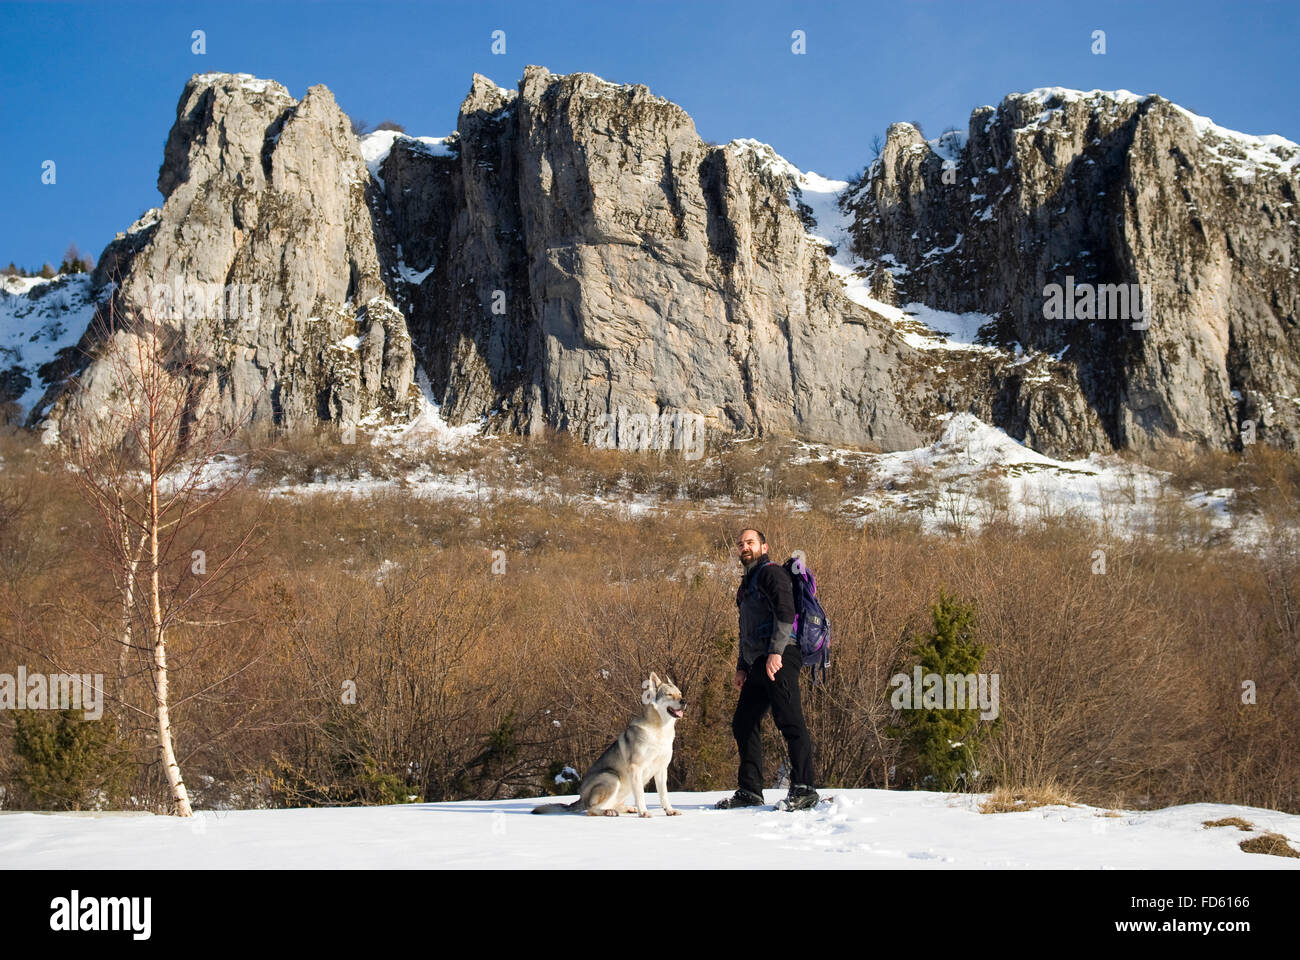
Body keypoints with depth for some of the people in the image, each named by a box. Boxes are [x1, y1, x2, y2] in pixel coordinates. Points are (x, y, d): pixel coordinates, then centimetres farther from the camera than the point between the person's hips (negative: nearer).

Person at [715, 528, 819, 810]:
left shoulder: (771, 572, -2)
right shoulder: (747, 583, 26)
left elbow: (785, 612, -16)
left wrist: (776, 651, -24)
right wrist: (742, 666, 23)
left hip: (779, 659, -10)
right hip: (757, 664, 10)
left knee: (789, 722, -13)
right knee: (743, 723, 10)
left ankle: (803, 789, -15)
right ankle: (750, 791, 14)